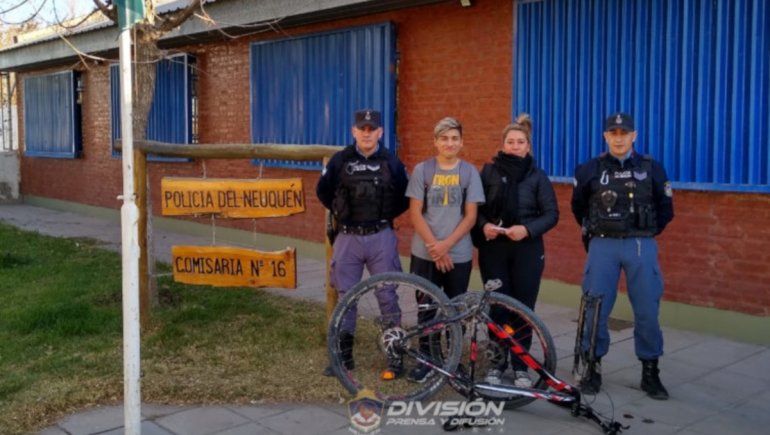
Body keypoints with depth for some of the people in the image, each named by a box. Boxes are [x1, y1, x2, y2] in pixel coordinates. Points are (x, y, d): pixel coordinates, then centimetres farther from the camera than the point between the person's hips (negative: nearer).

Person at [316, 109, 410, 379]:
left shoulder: (391, 162, 0)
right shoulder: (340, 161, 1)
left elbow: (406, 197, 10)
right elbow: (323, 191, 14)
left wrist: (386, 214, 3)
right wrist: (341, 212, 11)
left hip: (381, 237, -1)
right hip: (348, 237, 2)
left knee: (387, 297, 1)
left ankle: (395, 356, 10)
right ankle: (344, 355, 20)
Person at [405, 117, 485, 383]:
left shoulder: (469, 172, 2)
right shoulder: (422, 170, 1)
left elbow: (470, 216, -2)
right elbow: (415, 213, -2)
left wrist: (446, 245, -12)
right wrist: (434, 246, -10)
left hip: (458, 255, 0)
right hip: (425, 253, 0)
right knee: (426, 308, 5)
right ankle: (426, 359, 16)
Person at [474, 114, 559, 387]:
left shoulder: (537, 176, 1)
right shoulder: (489, 172, 3)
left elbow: (552, 214, -2)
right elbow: (475, 208, 5)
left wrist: (527, 229, -17)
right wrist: (484, 225, -14)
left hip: (527, 250, 0)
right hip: (493, 248, 0)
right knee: (497, 307, 3)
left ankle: (520, 367, 16)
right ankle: (497, 362, 17)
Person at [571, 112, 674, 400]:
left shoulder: (652, 169, 2)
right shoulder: (590, 170, 2)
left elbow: (665, 210, 12)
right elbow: (578, 207, 18)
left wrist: (644, 235, 12)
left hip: (642, 248, 0)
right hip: (603, 247, 0)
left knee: (647, 311, 2)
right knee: (594, 310, 2)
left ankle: (650, 373, 16)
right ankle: (593, 368, 15)